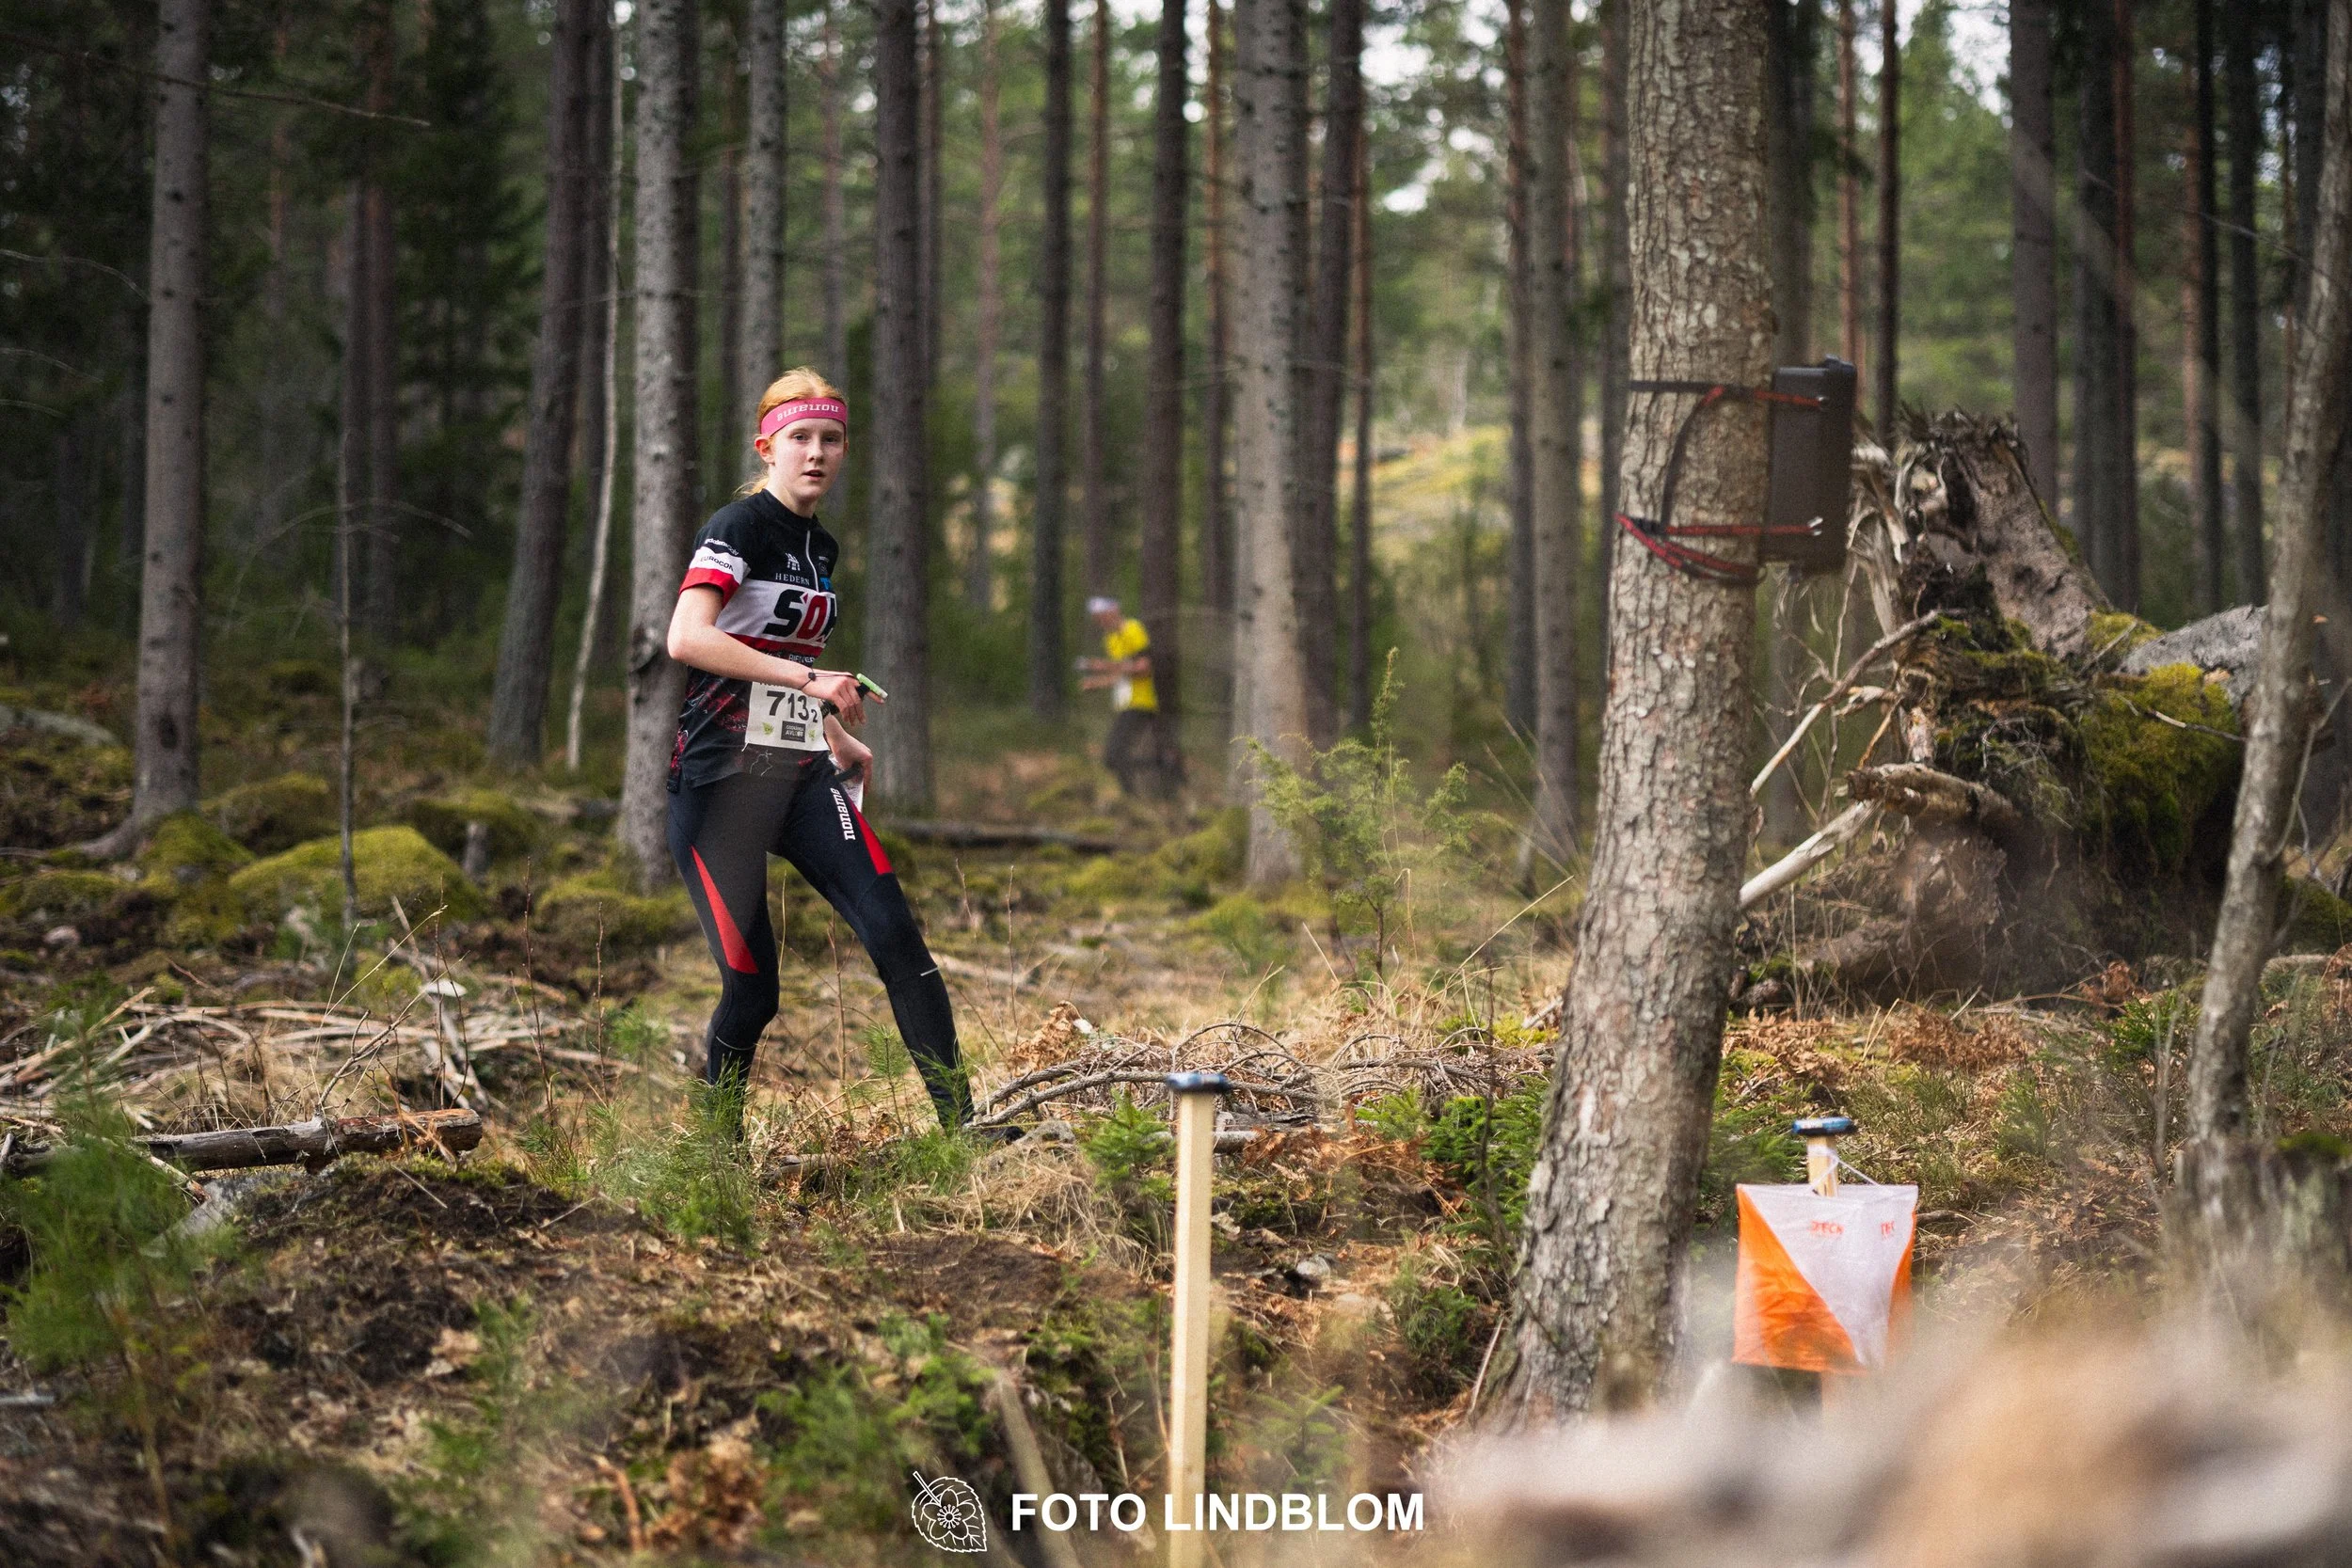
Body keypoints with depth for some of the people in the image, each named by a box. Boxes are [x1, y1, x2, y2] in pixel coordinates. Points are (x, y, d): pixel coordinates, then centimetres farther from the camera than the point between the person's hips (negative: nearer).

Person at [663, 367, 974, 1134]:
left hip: (801, 776, 7)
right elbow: (686, 638, -24)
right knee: (751, 987, -8)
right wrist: (807, 677, -25)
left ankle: (962, 1126, -13)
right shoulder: (739, 527, -8)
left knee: (895, 934, -12)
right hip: (721, 783, -6)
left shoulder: (821, 547, 16)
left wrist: (843, 743, 24)